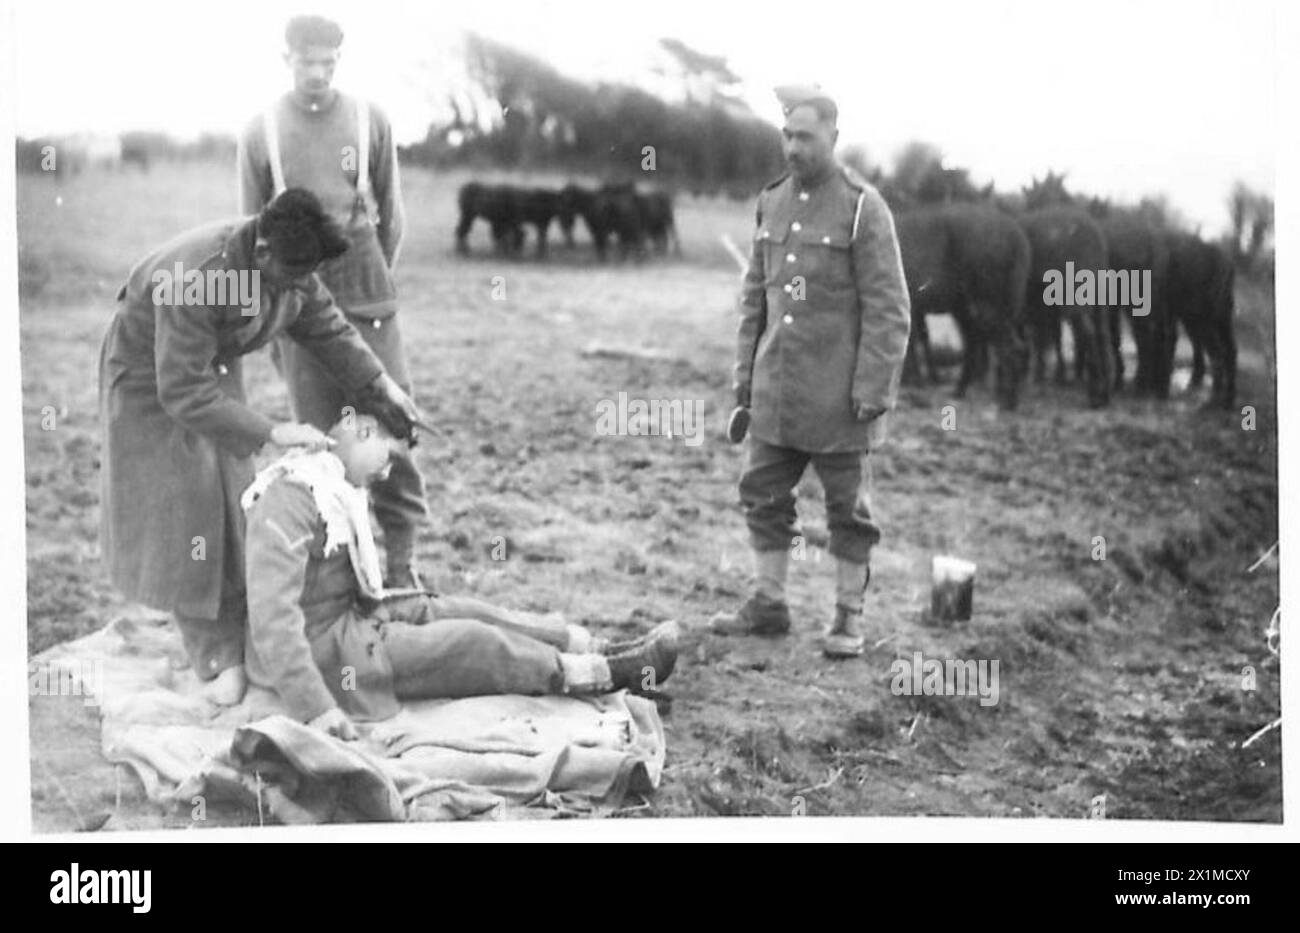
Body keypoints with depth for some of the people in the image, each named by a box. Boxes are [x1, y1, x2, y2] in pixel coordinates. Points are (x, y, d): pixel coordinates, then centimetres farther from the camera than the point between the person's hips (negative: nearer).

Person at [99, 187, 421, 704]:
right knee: (182, 511, -8)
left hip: (213, 366, 7)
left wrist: (380, 382, -12)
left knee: (231, 500, 6)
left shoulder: (290, 265, -20)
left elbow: (325, 326, -1)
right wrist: (272, 433, -40)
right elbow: (184, 394, -39)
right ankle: (215, 654, -1)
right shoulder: (194, 281, -42)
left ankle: (235, 629, 16)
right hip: (151, 375, -7)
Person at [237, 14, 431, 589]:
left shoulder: (370, 122, 2)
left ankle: (400, 558, 3)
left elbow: (389, 212, 10)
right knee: (318, 433, 2)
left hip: (365, 292, 0)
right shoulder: (261, 133, 2)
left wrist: (377, 278, 10)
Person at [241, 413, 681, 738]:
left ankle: (600, 650, 5)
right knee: (477, 643, -9)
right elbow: (272, 614, -31)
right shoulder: (289, 497, -24)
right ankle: (610, 674, 0)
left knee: (469, 614, 3)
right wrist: (314, 706, -36)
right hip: (322, 649, -10)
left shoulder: (334, 486, 10)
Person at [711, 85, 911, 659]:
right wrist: (745, 372, 12)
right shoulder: (773, 202, 8)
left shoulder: (863, 209, -10)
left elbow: (888, 309, -12)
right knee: (764, 493, 10)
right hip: (776, 385, 6)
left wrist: (872, 389, -16)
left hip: (837, 389, -6)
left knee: (846, 505, 5)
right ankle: (767, 605, 22)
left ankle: (849, 618, 14)